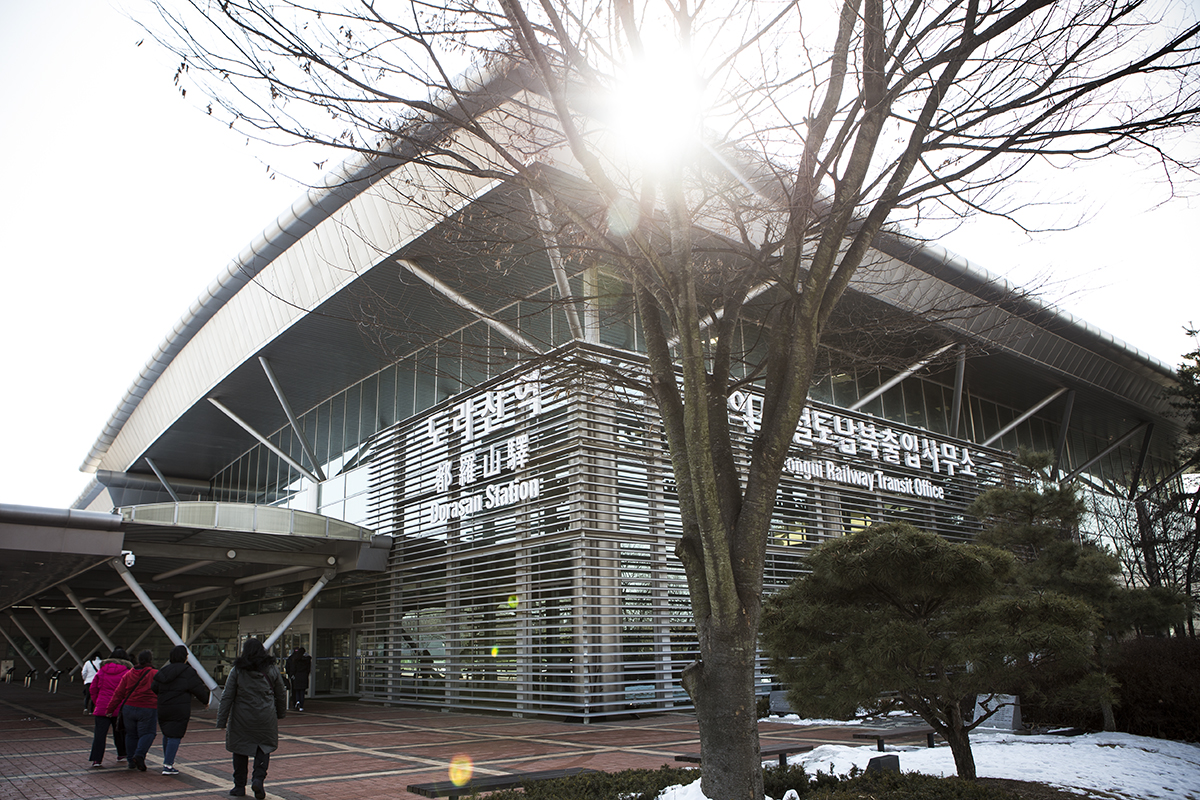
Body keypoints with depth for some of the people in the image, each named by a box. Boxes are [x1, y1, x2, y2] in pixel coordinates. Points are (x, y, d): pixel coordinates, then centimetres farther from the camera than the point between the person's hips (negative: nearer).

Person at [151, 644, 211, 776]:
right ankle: (168, 766, -3)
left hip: (162, 709, 7)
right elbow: (199, 689, -9)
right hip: (179, 709, -7)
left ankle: (167, 761, 30)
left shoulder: (164, 670, 9)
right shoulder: (187, 671, -11)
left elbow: (153, 688, 14)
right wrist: (206, 701, 8)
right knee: (175, 736, -2)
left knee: (167, 734, 20)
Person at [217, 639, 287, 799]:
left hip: (241, 718, -1)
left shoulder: (237, 670, -4)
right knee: (264, 748, 13)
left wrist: (221, 721, -2)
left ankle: (239, 786, 17)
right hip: (266, 718, 1)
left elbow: (227, 697, -6)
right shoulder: (272, 669, 2)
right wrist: (280, 713, 24)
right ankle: (259, 778, -5)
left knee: (240, 750, 12)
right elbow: (281, 694, 10)